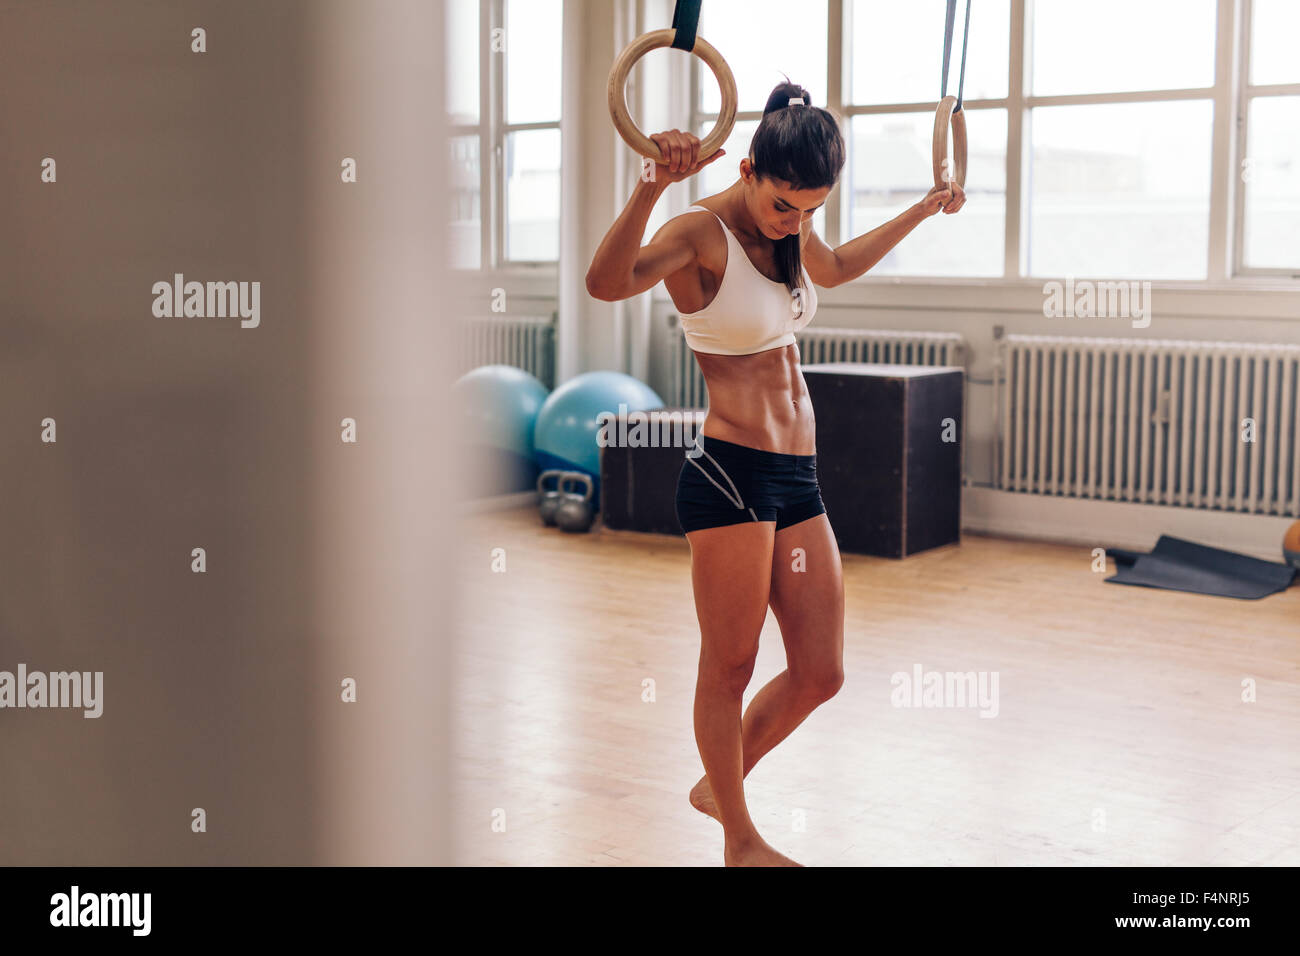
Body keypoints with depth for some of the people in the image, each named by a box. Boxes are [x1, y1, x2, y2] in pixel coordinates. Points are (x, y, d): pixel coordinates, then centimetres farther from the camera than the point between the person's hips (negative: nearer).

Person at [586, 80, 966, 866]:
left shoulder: (790, 234, 12)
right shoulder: (701, 234, -12)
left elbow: (839, 265, 37)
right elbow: (607, 282, -34)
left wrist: (923, 211, 41)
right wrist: (654, 187, -46)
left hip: (799, 477, 8)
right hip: (730, 473, -8)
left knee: (822, 673, 10)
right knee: (730, 668, 4)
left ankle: (718, 784, 33)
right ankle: (740, 838, 22)